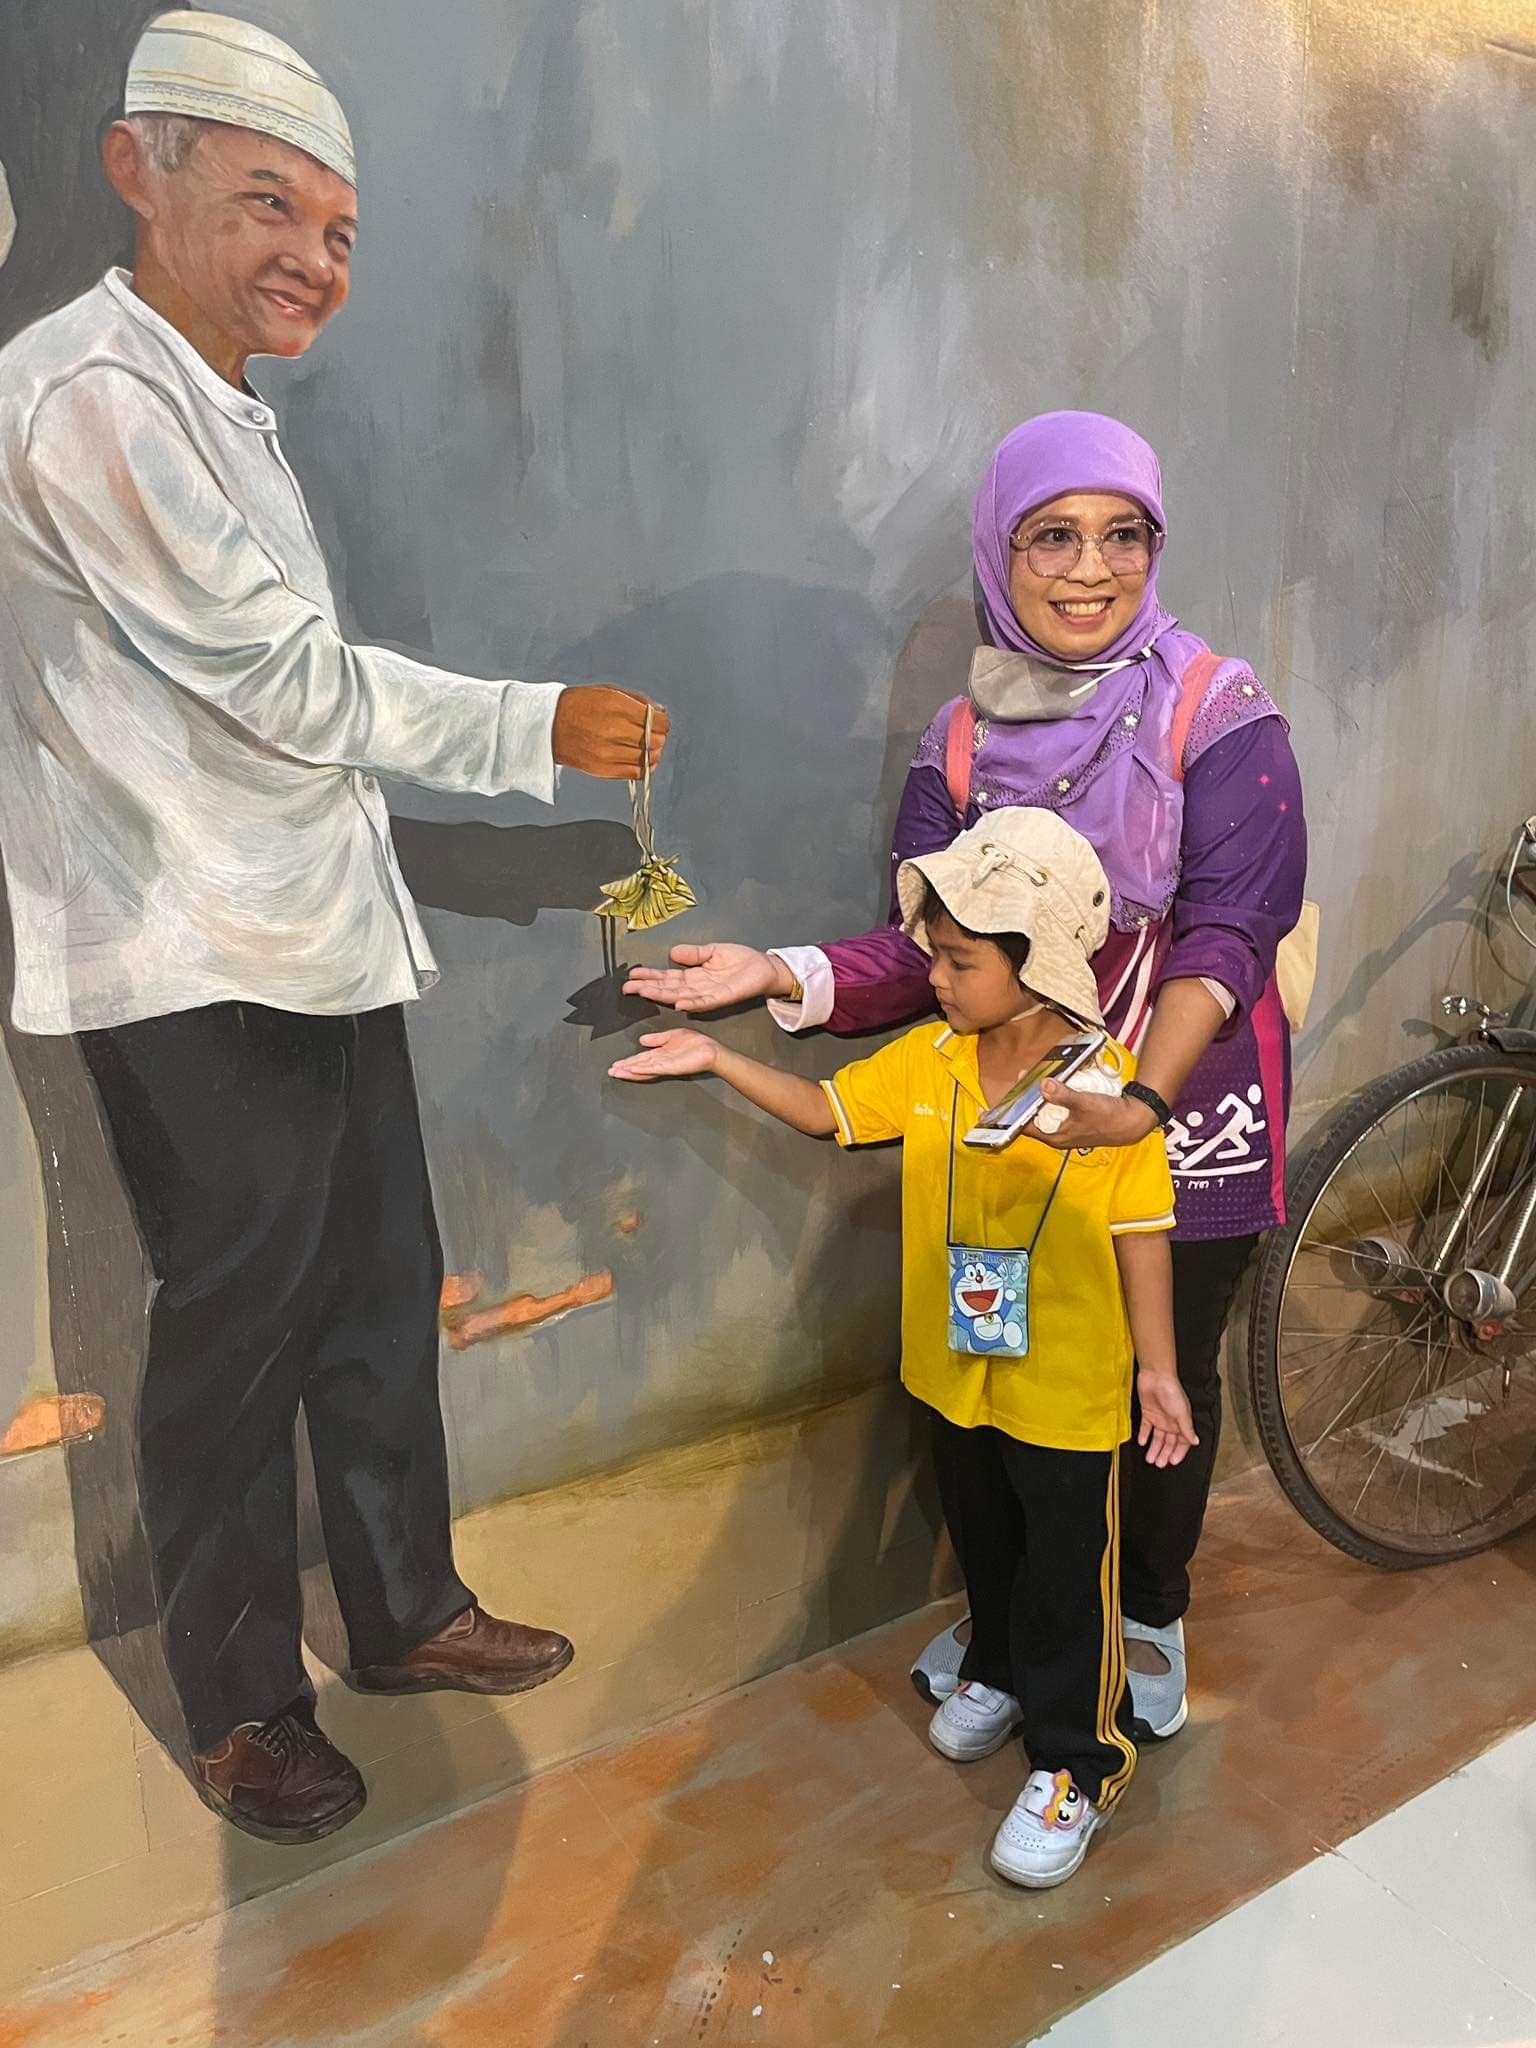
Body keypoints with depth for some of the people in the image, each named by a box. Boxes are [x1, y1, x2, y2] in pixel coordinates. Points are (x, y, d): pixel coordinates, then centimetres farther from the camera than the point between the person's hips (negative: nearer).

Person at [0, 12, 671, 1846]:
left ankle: (404, 1611, 34)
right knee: (237, 1336, 3)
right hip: (192, 975, -9)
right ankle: (240, 1709, 24)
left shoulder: (219, 412, 17)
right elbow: (294, 683, -18)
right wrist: (543, 730, -10)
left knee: (378, 1293, 16)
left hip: (315, 940, 10)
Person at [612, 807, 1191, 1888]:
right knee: (982, 1539, 26)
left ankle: (1078, 1762, 32)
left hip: (1070, 1391, -5)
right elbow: (826, 1110, 5)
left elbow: (1140, 1233, -13)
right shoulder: (927, 1058, -7)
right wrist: (716, 1059, -2)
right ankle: (1000, 1673, 53)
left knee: (1069, 1573, 11)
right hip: (955, 1373, 5)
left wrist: (1157, 1367, -9)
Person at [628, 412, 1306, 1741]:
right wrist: (781, 975, -18)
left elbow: (1227, 933, -18)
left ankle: (1150, 1615, 41)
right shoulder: (964, 743, 2)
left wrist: (1140, 1099, -33)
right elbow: (926, 955, -2)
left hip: (1185, 1129, -2)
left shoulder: (1218, 717, -9)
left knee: (1165, 1381, 13)